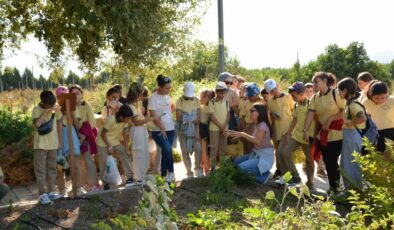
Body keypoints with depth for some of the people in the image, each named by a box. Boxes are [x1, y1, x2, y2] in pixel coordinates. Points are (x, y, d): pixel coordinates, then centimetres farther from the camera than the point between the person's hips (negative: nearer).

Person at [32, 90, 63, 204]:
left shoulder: (56, 107, -1)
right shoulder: (37, 109, -11)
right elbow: (37, 123, -28)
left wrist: (60, 141, 8)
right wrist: (46, 111, -26)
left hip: (53, 143, 4)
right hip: (40, 144, -4)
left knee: (52, 168, 11)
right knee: (40, 169, -1)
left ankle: (51, 191, 20)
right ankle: (42, 194, 4)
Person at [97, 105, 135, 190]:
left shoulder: (125, 120, -15)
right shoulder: (110, 120, -32)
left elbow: (125, 134, -8)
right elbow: (103, 133, -23)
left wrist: (126, 149, -9)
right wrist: (109, 147, -21)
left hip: (115, 141, 6)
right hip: (103, 142, -6)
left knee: (125, 155, -3)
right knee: (104, 162, -5)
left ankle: (130, 178, 1)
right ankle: (105, 183, 8)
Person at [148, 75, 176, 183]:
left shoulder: (167, 96, 7)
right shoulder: (153, 98, -12)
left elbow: (172, 105, 29)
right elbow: (153, 116, -14)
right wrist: (162, 129, -15)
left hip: (170, 129, 6)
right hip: (158, 131, -6)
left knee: (166, 152, 8)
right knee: (168, 150, -22)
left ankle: (163, 175, 19)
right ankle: (171, 172, -5)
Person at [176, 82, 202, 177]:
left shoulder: (196, 100, 4)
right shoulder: (180, 101, -6)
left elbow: (199, 116, 0)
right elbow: (178, 118, -12)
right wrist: (192, 120, -6)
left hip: (194, 129, 2)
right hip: (182, 130, -2)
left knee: (198, 148, -8)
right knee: (185, 152, 3)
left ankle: (198, 169, 10)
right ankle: (189, 172, 14)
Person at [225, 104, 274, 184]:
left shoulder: (263, 125, -19)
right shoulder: (256, 125, 11)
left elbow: (258, 141, -33)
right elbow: (250, 137, 6)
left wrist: (243, 134, -31)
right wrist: (236, 133, -2)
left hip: (265, 156, -10)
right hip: (256, 154, 10)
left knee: (242, 167, -22)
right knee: (237, 161, 11)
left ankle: (264, 175, -2)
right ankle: (260, 172, 13)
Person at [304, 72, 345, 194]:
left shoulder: (335, 93, -11)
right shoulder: (314, 98, 6)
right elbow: (310, 114, -4)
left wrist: (330, 119, -18)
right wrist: (306, 130, -16)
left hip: (336, 134, -6)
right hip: (322, 134, 6)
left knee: (332, 161, -4)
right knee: (327, 161, 11)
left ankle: (335, 188, 10)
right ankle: (332, 187, 23)